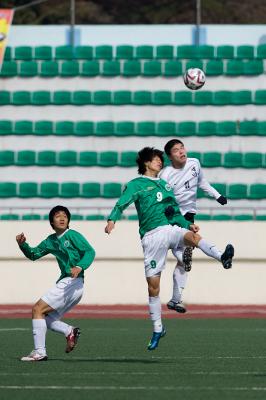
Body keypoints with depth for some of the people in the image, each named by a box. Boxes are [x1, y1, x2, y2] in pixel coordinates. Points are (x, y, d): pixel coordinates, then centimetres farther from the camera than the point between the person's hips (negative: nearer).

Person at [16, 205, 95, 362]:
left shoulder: (72, 235, -6)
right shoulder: (51, 240, 17)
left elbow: (90, 252, -13)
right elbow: (33, 254, 24)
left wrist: (80, 267, -30)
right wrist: (23, 244, 4)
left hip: (72, 282, -9)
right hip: (65, 283, 9)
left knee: (38, 309, -11)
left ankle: (39, 352, -13)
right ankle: (70, 331, -1)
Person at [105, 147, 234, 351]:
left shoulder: (165, 185, 24)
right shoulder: (136, 185, 8)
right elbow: (122, 204, -8)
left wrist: (188, 225, 7)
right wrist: (112, 219, -28)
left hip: (170, 229, 2)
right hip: (151, 235, -2)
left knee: (192, 236, -33)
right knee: (153, 285, -2)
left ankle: (223, 257, -59)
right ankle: (158, 329, 11)